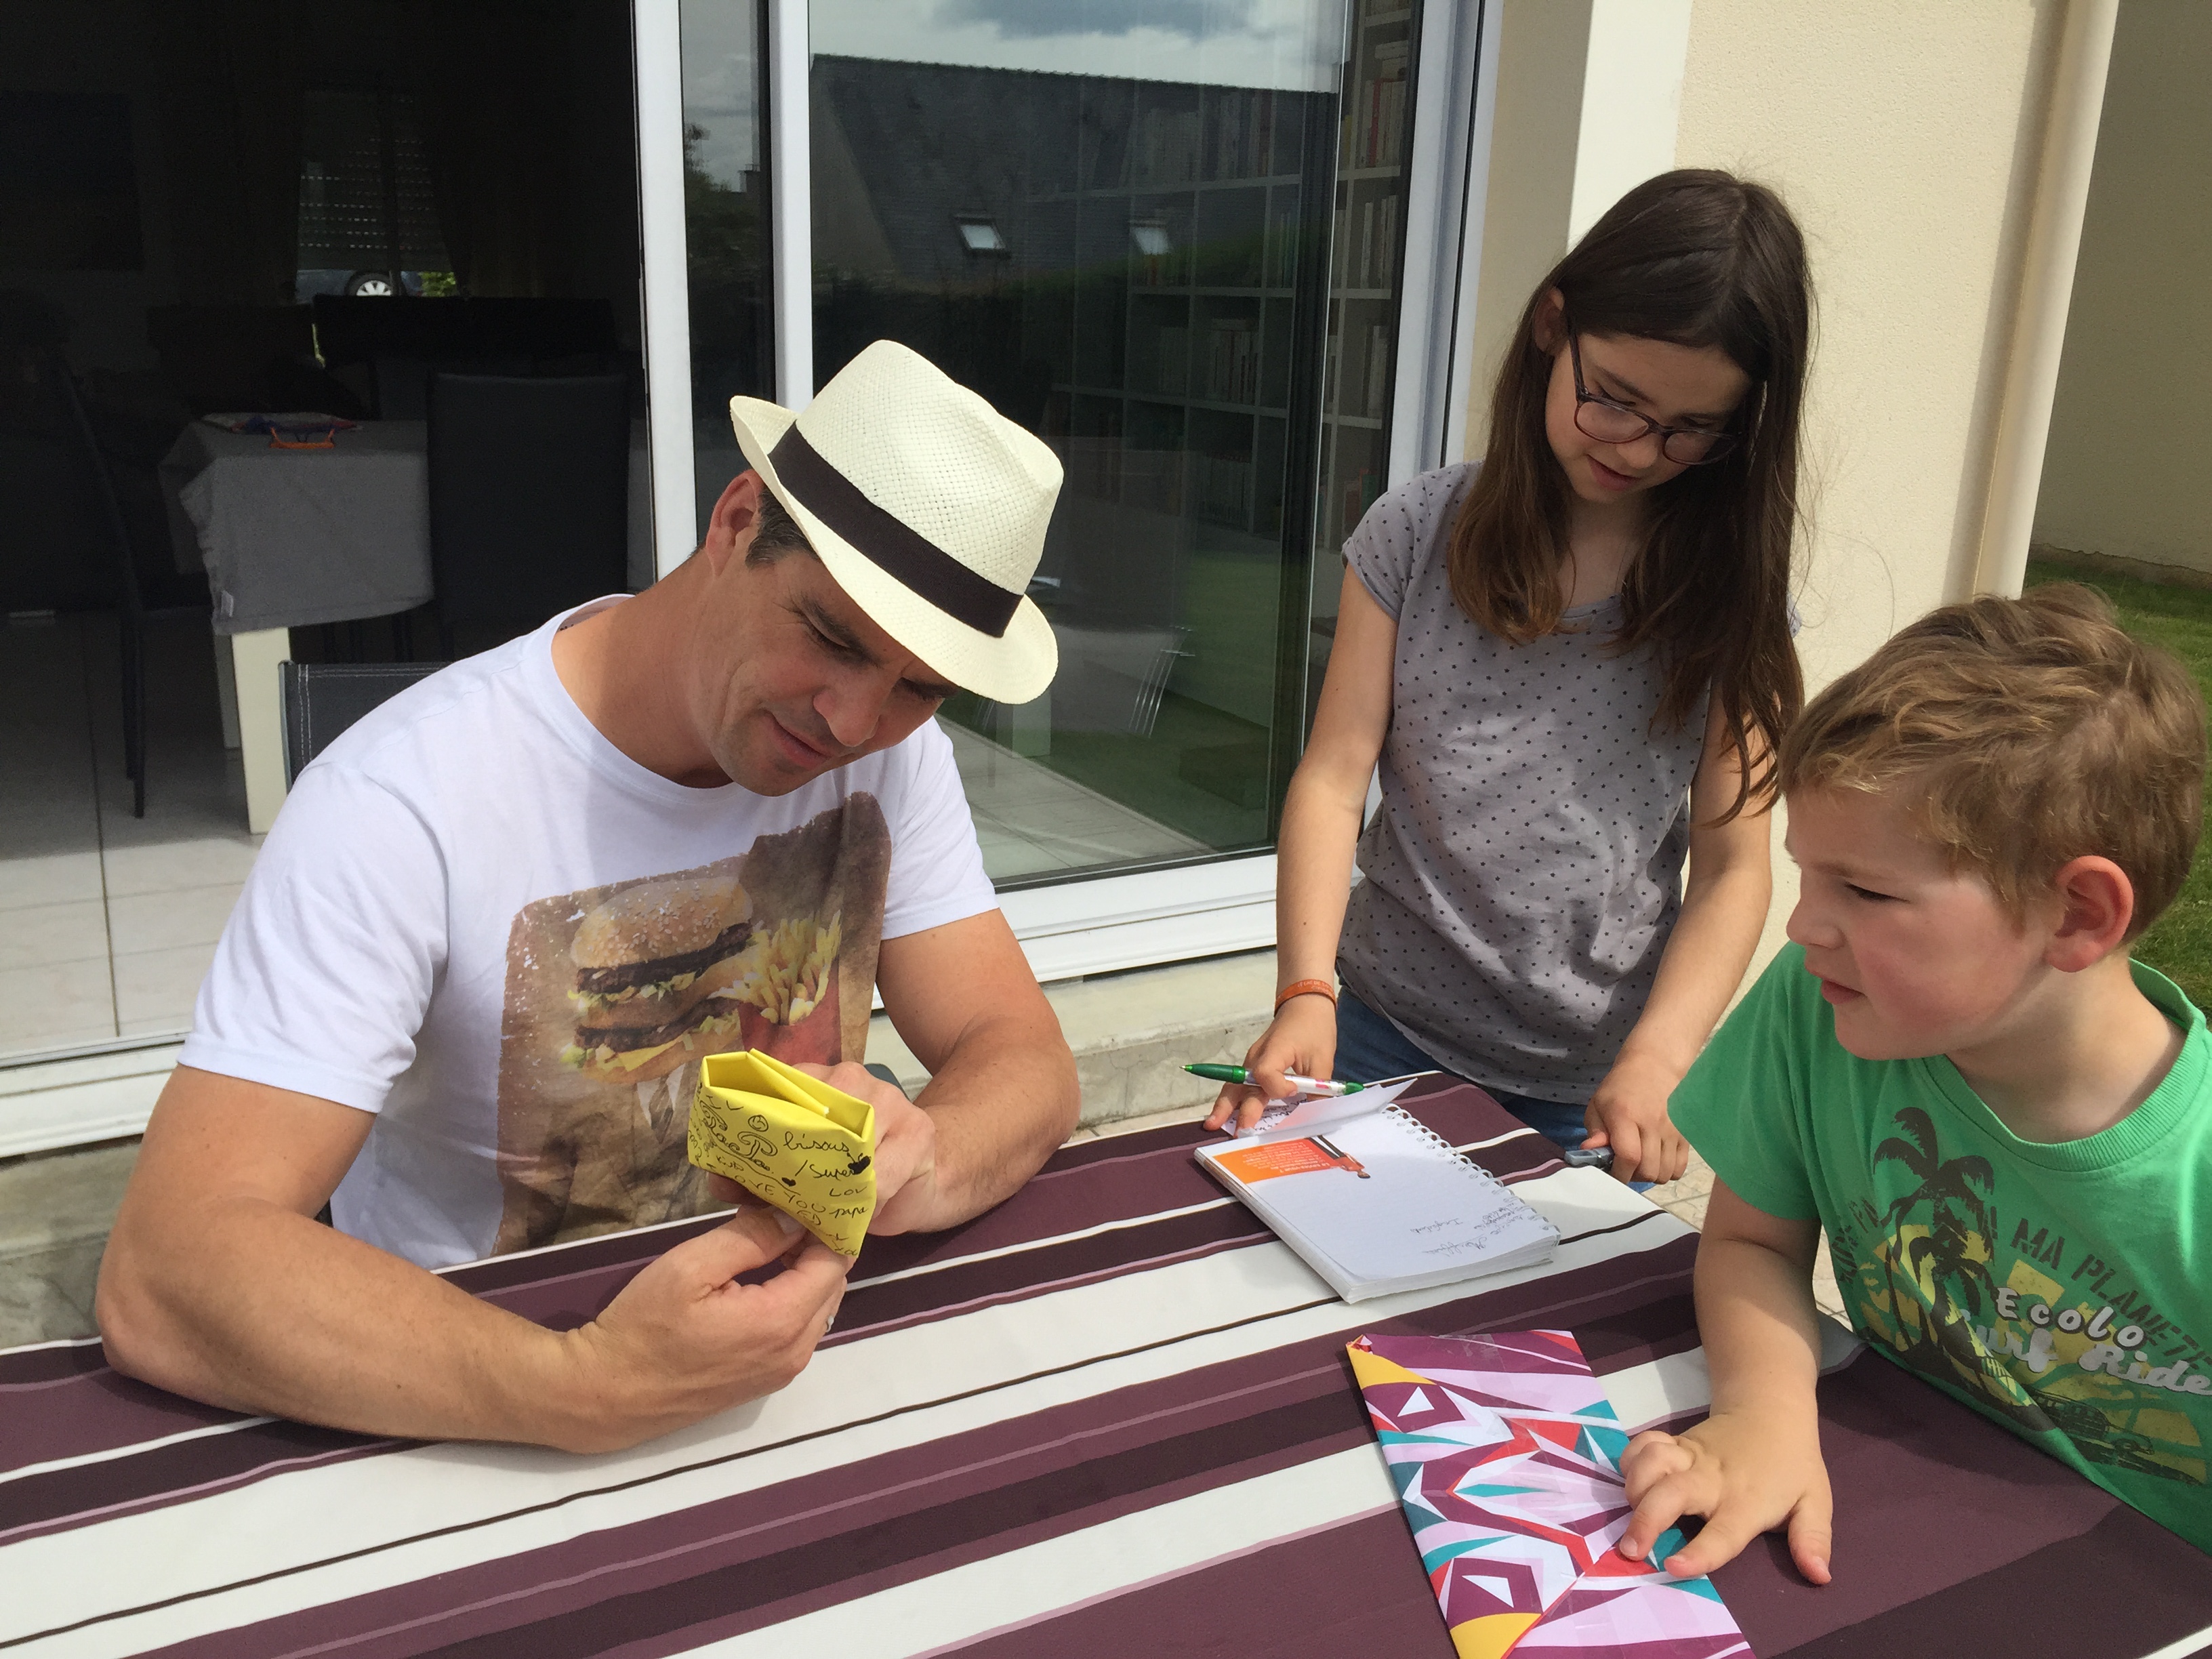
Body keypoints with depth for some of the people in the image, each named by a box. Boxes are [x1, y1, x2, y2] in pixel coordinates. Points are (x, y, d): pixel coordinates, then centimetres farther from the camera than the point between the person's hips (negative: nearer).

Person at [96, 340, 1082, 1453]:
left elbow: (1022, 1061, -5)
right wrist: (591, 1388, -37)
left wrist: (916, 1168, -26)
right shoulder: (405, 802, -21)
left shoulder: (888, 745, -4)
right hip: (484, 1441, -2)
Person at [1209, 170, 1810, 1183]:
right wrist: (1305, 992, -21)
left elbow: (1732, 868, -6)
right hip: (1385, 1037, 0)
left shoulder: (1732, 593, -4)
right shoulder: (1419, 532, -5)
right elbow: (1334, 778, -8)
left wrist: (1655, 1059, -20)